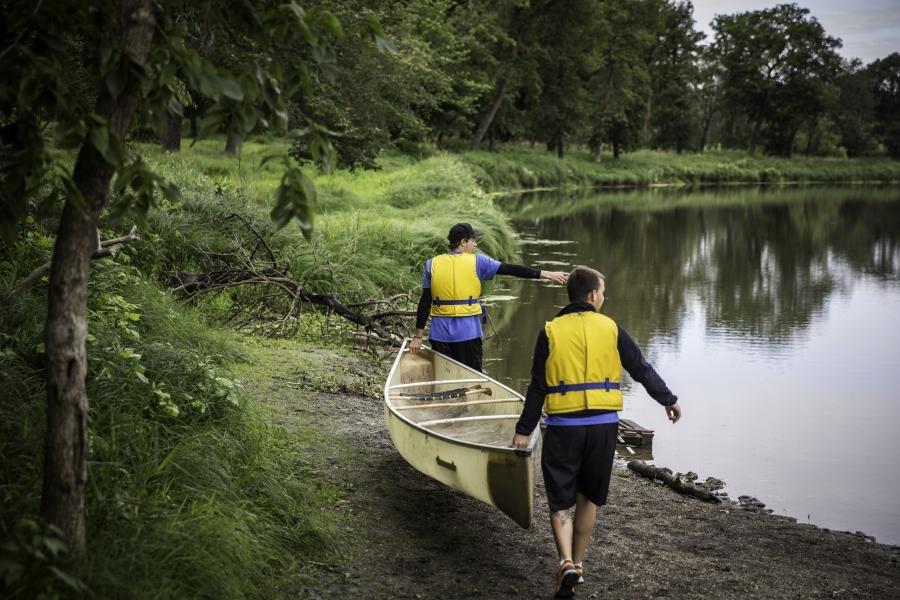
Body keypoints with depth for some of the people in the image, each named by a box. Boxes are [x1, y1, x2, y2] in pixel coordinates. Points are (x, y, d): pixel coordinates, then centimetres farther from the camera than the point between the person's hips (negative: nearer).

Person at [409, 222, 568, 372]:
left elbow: (424, 303, 3)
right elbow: (511, 269, -3)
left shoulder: (432, 264, 3)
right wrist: (548, 275, 1)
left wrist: (418, 336, 7)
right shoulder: (477, 262, -3)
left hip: (440, 335, 2)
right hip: (468, 333, -2)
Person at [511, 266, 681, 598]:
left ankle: (566, 562, -12)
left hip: (563, 427, -1)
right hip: (603, 425, 1)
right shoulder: (610, 329, 1)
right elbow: (642, 370, 7)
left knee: (560, 501, 7)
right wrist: (669, 400, 22)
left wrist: (524, 430, 4)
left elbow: (537, 387, -2)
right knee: (588, 498, 17)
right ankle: (577, 564, 26)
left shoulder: (551, 331, -2)